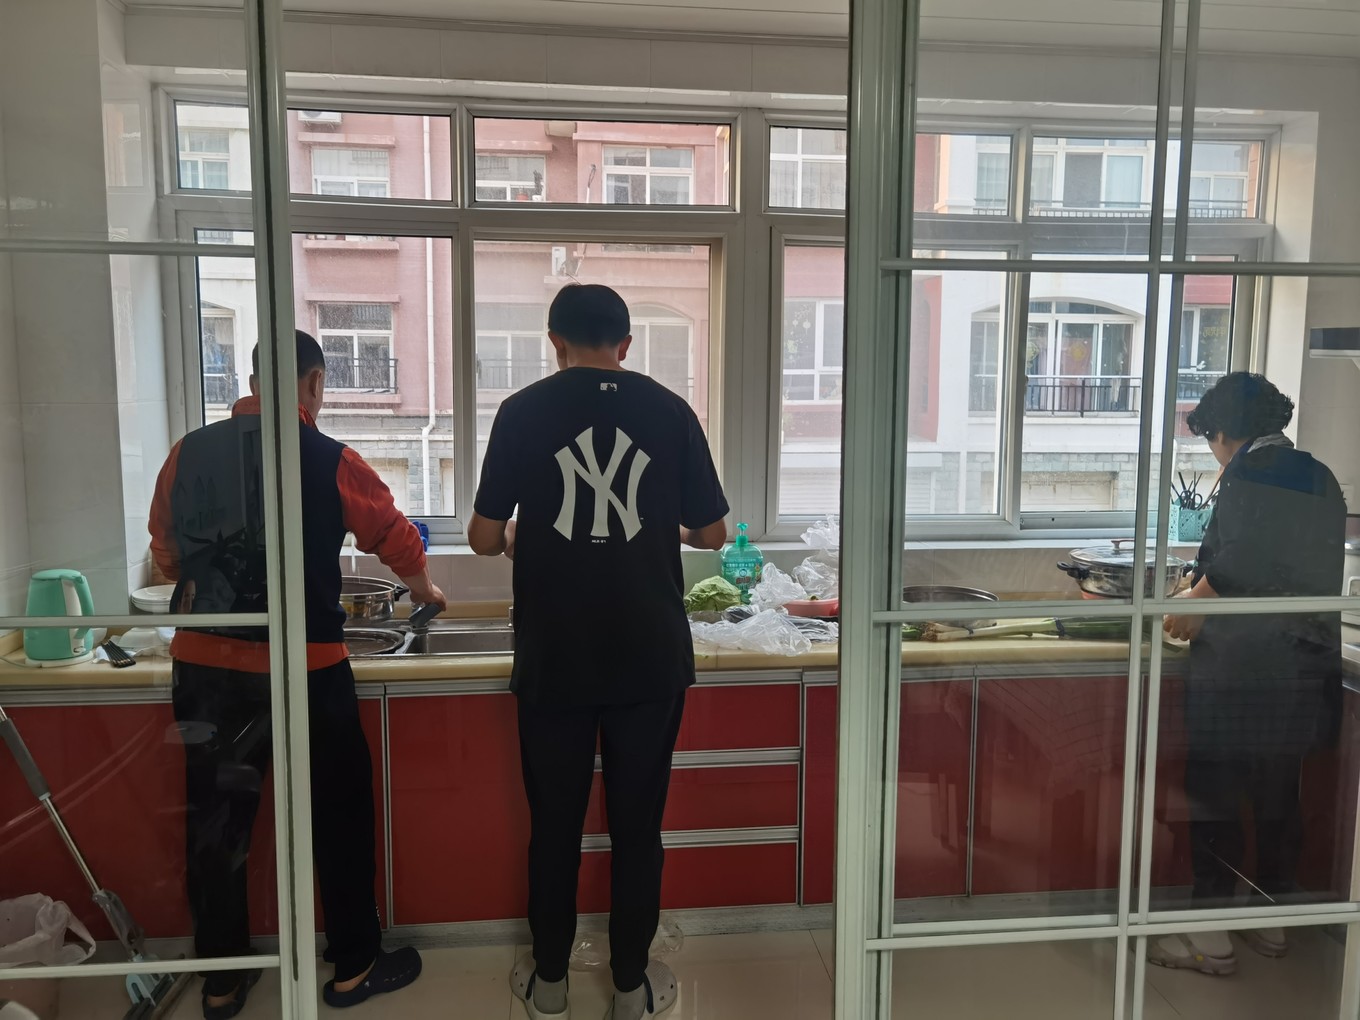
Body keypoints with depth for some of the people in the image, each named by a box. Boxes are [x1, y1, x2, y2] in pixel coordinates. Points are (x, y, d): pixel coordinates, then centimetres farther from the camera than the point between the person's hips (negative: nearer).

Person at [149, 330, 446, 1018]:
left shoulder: (189, 452, 1)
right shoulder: (329, 461, -8)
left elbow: (166, 555, 13)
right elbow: (397, 540, 5)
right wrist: (426, 592, 25)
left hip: (204, 669, 4)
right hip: (303, 669, -3)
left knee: (216, 823, 16)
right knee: (339, 817, 13)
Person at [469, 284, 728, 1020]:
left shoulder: (523, 412, -3)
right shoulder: (669, 410, 0)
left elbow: (484, 538, -1)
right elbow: (712, 534, 5)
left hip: (554, 657, 0)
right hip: (650, 656, 1)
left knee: (555, 823, 15)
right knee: (637, 823, 13)